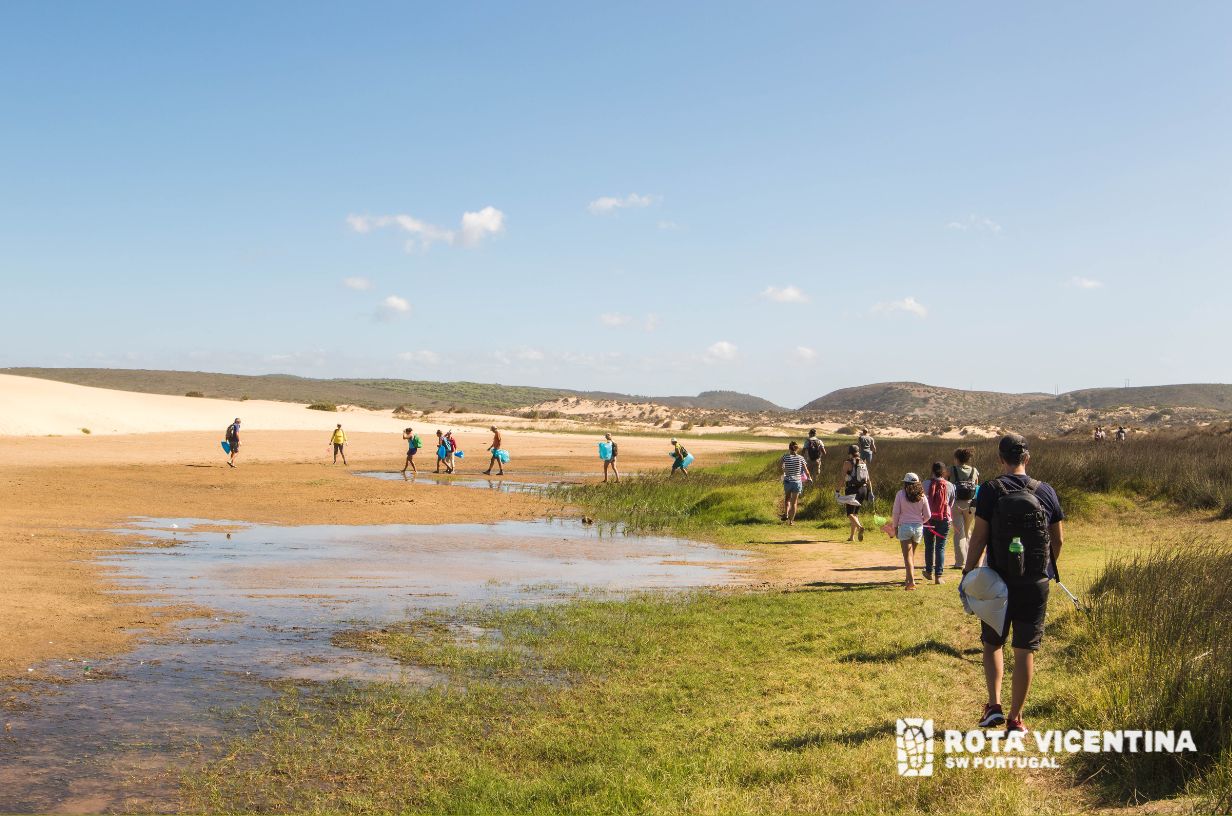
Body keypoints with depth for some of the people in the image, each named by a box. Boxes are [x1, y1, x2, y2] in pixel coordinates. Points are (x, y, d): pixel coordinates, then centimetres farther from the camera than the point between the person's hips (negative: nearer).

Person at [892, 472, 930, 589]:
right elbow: (927, 515, 5)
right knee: (912, 555, 19)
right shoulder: (921, 496, 2)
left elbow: (896, 512, -5)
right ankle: (909, 579, 27)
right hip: (918, 527, 3)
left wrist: (895, 526, 8)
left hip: (904, 526, -3)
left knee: (907, 555, -5)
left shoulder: (900, 494, -6)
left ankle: (911, 581, -18)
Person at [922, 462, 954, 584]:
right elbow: (951, 504, 7)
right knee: (940, 547, 2)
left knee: (929, 546, 15)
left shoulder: (926, 484, -6)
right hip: (944, 519, 0)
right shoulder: (949, 486, -2)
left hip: (929, 519, 0)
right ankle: (938, 575, -3)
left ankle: (929, 572, 29)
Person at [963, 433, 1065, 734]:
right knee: (1025, 650, 8)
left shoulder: (990, 491, -9)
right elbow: (1058, 539, 5)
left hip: (998, 582, -1)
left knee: (992, 643, 16)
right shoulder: (1045, 492, 0)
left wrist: (968, 573, -3)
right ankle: (1015, 718, 12)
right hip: (1035, 585, 1)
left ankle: (994, 705, 3)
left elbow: (979, 537, -11)